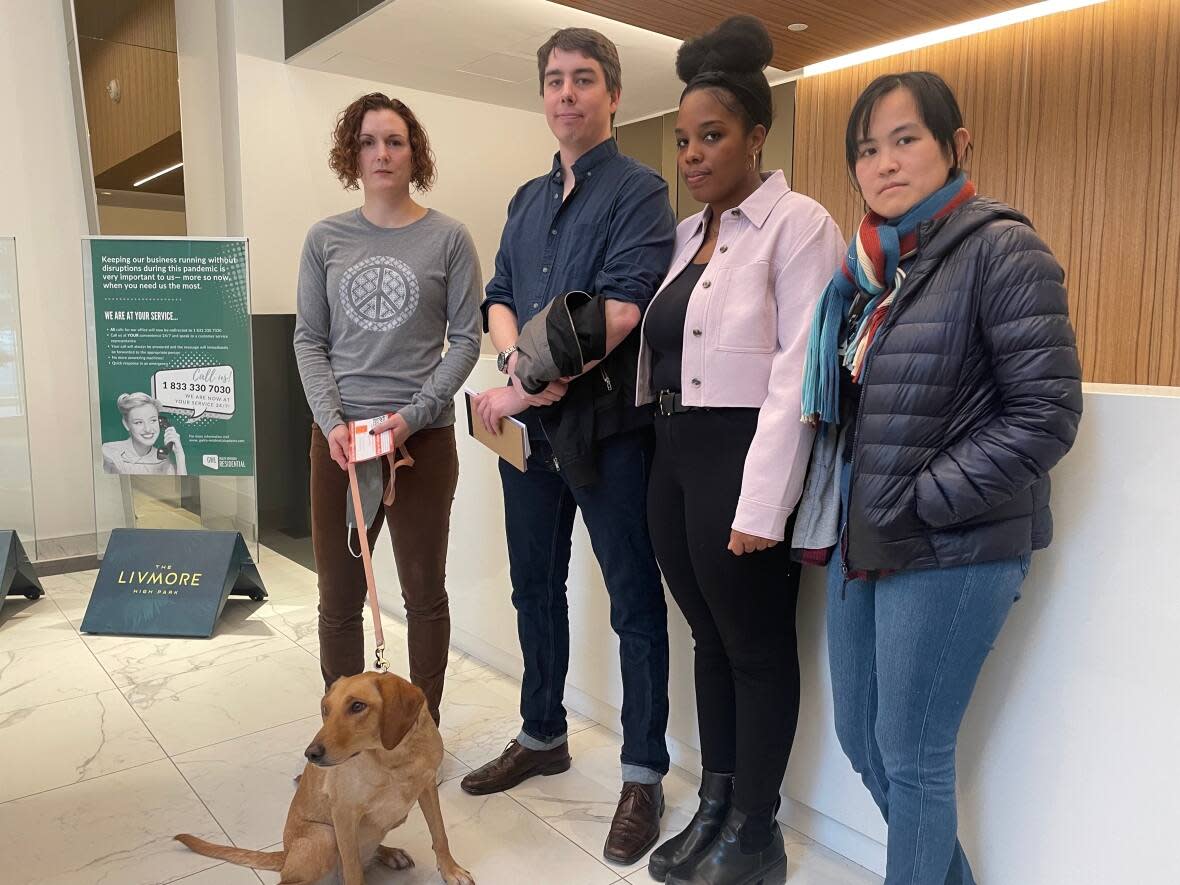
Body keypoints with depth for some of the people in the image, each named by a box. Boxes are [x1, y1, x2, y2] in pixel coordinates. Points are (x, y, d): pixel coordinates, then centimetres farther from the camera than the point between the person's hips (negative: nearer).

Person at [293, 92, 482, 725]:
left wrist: (413, 415, -12)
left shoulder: (448, 239, 0)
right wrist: (332, 420, -8)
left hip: (423, 436, -2)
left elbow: (465, 340, -2)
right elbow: (309, 339, 6)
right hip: (338, 437, 3)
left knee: (424, 594, 9)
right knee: (338, 597, 10)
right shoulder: (325, 239, 7)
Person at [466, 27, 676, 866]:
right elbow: (498, 299, 11)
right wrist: (521, 363, -11)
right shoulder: (527, 200, 15)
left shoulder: (639, 190, -6)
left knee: (635, 602, 4)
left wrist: (524, 388, -18)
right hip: (528, 422, 7)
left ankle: (644, 773, 19)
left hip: (608, 426, -6)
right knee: (536, 587, 16)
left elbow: (620, 311, -18)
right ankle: (542, 735, 36)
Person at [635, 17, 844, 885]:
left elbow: (800, 373, -17)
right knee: (710, 640, 17)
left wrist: (762, 504, -20)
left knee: (758, 648, 7)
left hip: (742, 463, -7)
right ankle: (714, 808, 35)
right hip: (675, 460, 8)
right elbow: (664, 349, 12)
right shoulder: (689, 233, 14)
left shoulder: (799, 225, -9)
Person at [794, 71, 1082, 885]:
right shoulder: (867, 266, 11)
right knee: (861, 743, 17)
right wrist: (837, 512, 7)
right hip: (858, 542, 8)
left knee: (911, 756, 5)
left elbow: (1046, 415, -16)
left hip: (952, 552, -7)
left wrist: (920, 504, -16)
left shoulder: (1002, 250, -10)